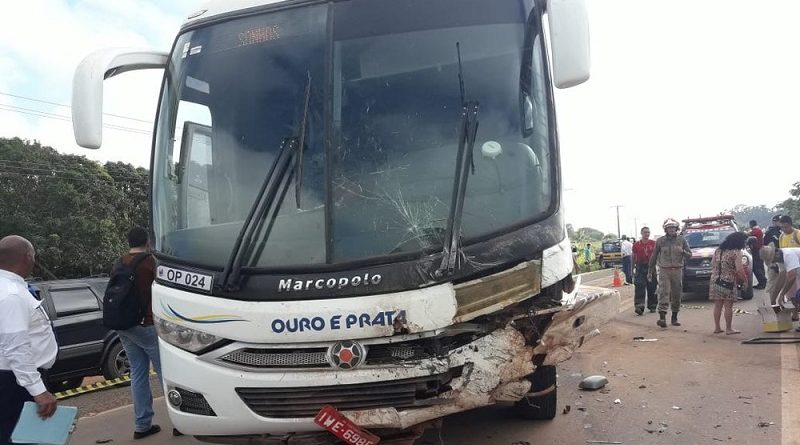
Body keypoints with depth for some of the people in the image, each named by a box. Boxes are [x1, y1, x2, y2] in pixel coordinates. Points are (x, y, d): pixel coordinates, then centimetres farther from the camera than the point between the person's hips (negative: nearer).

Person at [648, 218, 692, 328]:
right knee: (664, 293, -14)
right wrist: (650, 270, 8)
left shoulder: (681, 240, 7)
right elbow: (654, 256, 9)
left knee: (676, 295, 6)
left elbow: (689, 255, 6)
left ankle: (674, 318, 16)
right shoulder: (660, 241, 4)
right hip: (664, 270, -2)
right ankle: (662, 317, -22)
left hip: (677, 270, 2)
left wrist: (682, 251, -17)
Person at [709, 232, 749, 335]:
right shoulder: (736, 252, -10)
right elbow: (739, 270, -15)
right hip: (728, 282, -6)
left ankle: (717, 327, 15)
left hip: (715, 281, 6)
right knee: (728, 306, 1)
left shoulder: (718, 250, 10)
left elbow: (712, 264, 15)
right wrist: (745, 280, -2)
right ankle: (728, 329, 6)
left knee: (717, 305, 10)